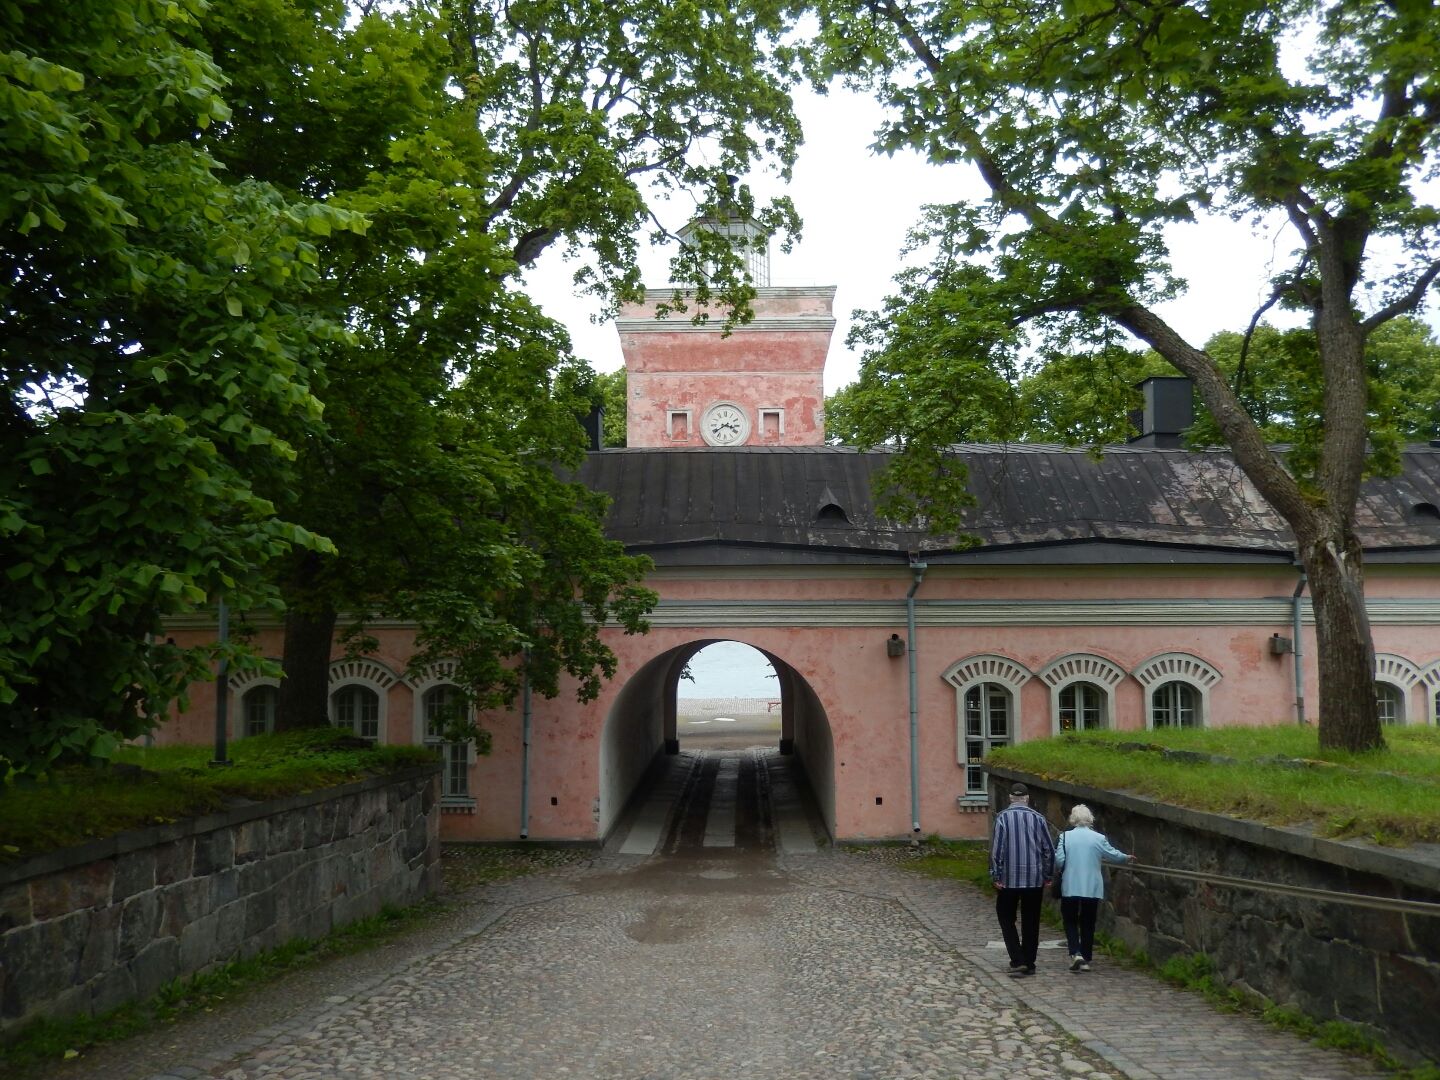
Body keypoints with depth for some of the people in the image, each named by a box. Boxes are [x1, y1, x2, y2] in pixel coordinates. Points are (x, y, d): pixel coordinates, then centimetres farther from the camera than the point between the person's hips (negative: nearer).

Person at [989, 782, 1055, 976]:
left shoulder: (1003, 817, -7)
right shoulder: (1038, 818, -1)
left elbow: (997, 848, -11)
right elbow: (1049, 849, 2)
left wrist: (995, 876, -5)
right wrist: (1048, 875, 12)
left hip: (1009, 879, -2)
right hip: (1035, 879, 2)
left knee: (1006, 918, 11)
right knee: (1031, 922, 13)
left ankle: (1018, 960, -1)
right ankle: (1029, 964, 17)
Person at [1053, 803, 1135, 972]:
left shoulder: (1066, 837, -7)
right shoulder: (1098, 838, -4)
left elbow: (1059, 860, -11)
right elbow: (1113, 854, 6)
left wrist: (1057, 870, 11)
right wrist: (1127, 858, 26)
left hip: (1070, 887, -1)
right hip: (1092, 888, 1)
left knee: (1070, 920, 12)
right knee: (1088, 923, 13)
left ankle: (1076, 954, -6)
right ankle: (1086, 960, 16)